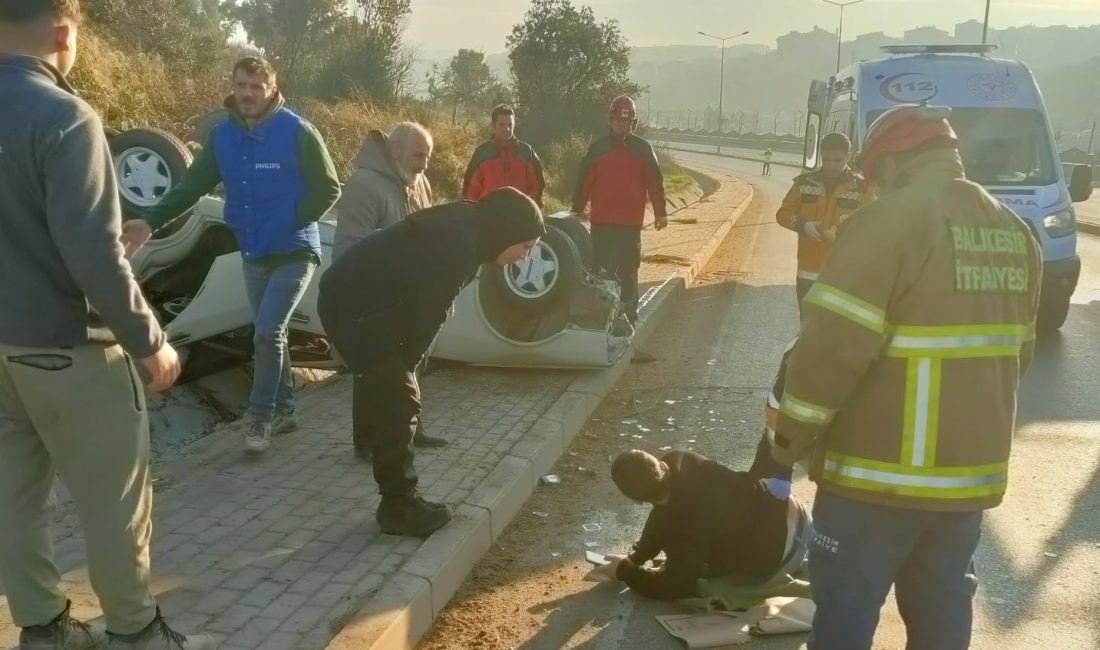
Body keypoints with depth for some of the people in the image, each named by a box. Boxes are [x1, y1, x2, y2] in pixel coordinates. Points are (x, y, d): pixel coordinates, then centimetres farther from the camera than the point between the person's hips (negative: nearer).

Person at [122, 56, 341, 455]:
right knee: (270, 334, 13)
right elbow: (193, 185, 0)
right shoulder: (222, 135, 1)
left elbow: (328, 189, -10)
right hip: (253, 255, 6)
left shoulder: (297, 131, -14)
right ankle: (283, 410, 28)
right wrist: (152, 222, -12)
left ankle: (261, 415, 5)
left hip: (294, 253, -5)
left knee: (267, 333, -12)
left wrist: (292, 223, -17)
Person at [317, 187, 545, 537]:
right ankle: (398, 508, 6)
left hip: (359, 299, 10)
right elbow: (431, 313, -18)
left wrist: (406, 360, 7)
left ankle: (399, 500, 22)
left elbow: (427, 306, 10)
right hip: (354, 307, -10)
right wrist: (407, 361, -3)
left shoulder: (465, 230, 7)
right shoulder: (459, 245, -24)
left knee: (391, 400, 14)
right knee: (398, 404, -5)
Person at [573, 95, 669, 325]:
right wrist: (577, 210, 7)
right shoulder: (597, 148, 6)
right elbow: (584, 181, 7)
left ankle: (628, 314, 13)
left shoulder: (643, 149, 5)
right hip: (601, 222, 1)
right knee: (601, 270, 3)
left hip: (631, 222, -1)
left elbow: (655, 181, 6)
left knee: (628, 271, 5)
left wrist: (660, 212, 3)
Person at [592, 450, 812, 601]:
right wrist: (635, 559, 1)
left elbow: (674, 587, -20)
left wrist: (624, 572, -8)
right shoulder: (677, 463, -14)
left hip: (781, 551, -6)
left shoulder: (686, 527, -35)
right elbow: (662, 513, 5)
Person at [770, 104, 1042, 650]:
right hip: (973, 468, 8)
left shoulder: (892, 220, -17)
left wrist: (791, 434, -9)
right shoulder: (1015, 233, 9)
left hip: (883, 471, -7)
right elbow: (1018, 352, 17)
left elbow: (833, 343, -21)